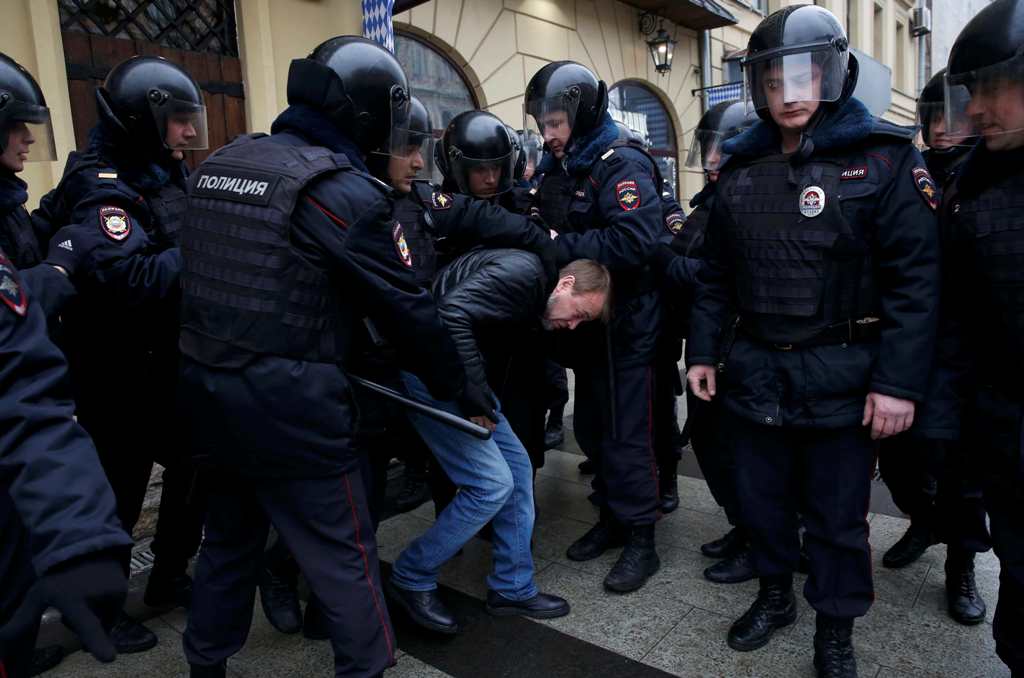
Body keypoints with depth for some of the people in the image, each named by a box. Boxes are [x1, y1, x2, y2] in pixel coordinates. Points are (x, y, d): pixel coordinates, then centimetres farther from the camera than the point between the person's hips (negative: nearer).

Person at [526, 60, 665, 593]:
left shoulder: (622, 168, -14)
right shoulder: (555, 172, 11)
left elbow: (632, 242, -29)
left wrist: (558, 247, -24)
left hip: (625, 326, -8)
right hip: (584, 324, 8)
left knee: (625, 435, 0)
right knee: (591, 429, 16)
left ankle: (641, 540, 16)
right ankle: (612, 518, 34)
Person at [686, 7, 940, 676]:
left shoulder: (884, 157, -5)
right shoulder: (742, 169, 9)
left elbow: (915, 277, -11)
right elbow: (716, 275, 12)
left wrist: (899, 380, -16)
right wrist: (703, 351, 8)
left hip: (842, 376, -4)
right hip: (754, 369, 4)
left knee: (837, 513, 10)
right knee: (762, 497, 16)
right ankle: (775, 595, 40)